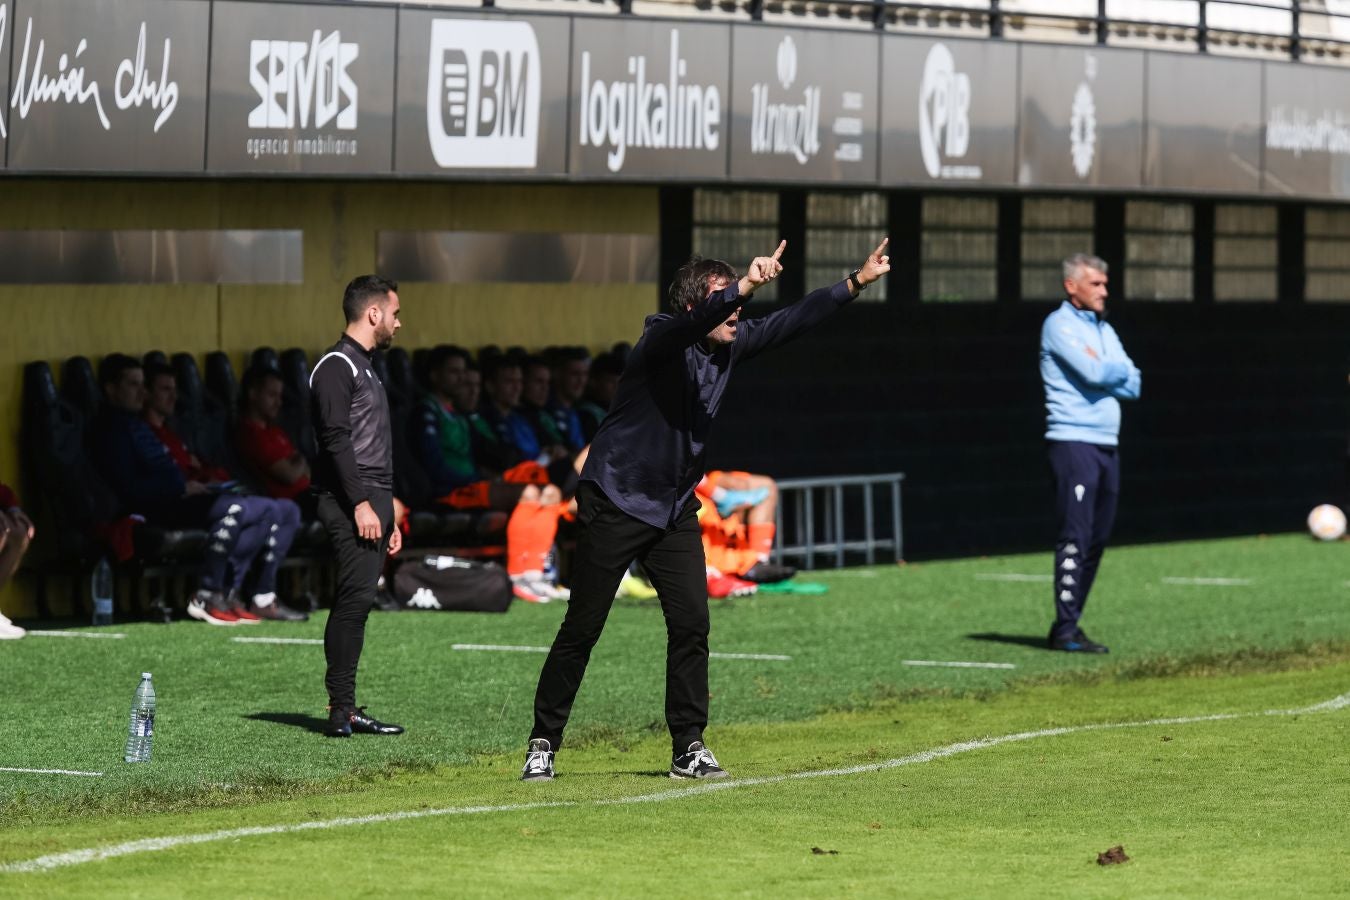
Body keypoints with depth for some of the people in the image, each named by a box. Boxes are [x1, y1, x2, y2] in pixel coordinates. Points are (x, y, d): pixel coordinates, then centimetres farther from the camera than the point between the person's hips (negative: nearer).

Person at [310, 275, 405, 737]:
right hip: (350, 503, -10)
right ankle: (341, 710, -16)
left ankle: (347, 711, 7)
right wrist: (361, 504, -22)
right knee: (356, 598, -15)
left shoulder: (364, 368, 24)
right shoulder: (337, 366, -8)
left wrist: (389, 518, 25)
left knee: (356, 603, 7)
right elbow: (336, 439, -17)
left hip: (373, 503, 10)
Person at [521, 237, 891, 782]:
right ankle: (543, 743, 8)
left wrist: (858, 281, 3)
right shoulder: (663, 338, -19)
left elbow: (793, 322, 8)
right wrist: (745, 286, -56)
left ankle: (688, 748, 5)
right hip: (616, 502, -6)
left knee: (691, 624, -2)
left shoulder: (729, 345, 2)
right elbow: (691, 324, -41)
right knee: (582, 629, -2)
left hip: (676, 509, 7)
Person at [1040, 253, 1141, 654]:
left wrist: (1105, 371, -6)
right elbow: (1095, 373, -18)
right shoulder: (1060, 325, -5)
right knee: (1075, 538, -12)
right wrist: (1118, 370, 1)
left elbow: (1133, 385, 10)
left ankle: (1070, 623, 12)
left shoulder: (1104, 331, 19)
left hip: (1107, 445, 8)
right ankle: (1065, 630, -13)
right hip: (1074, 441, -8)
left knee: (1097, 540, 7)